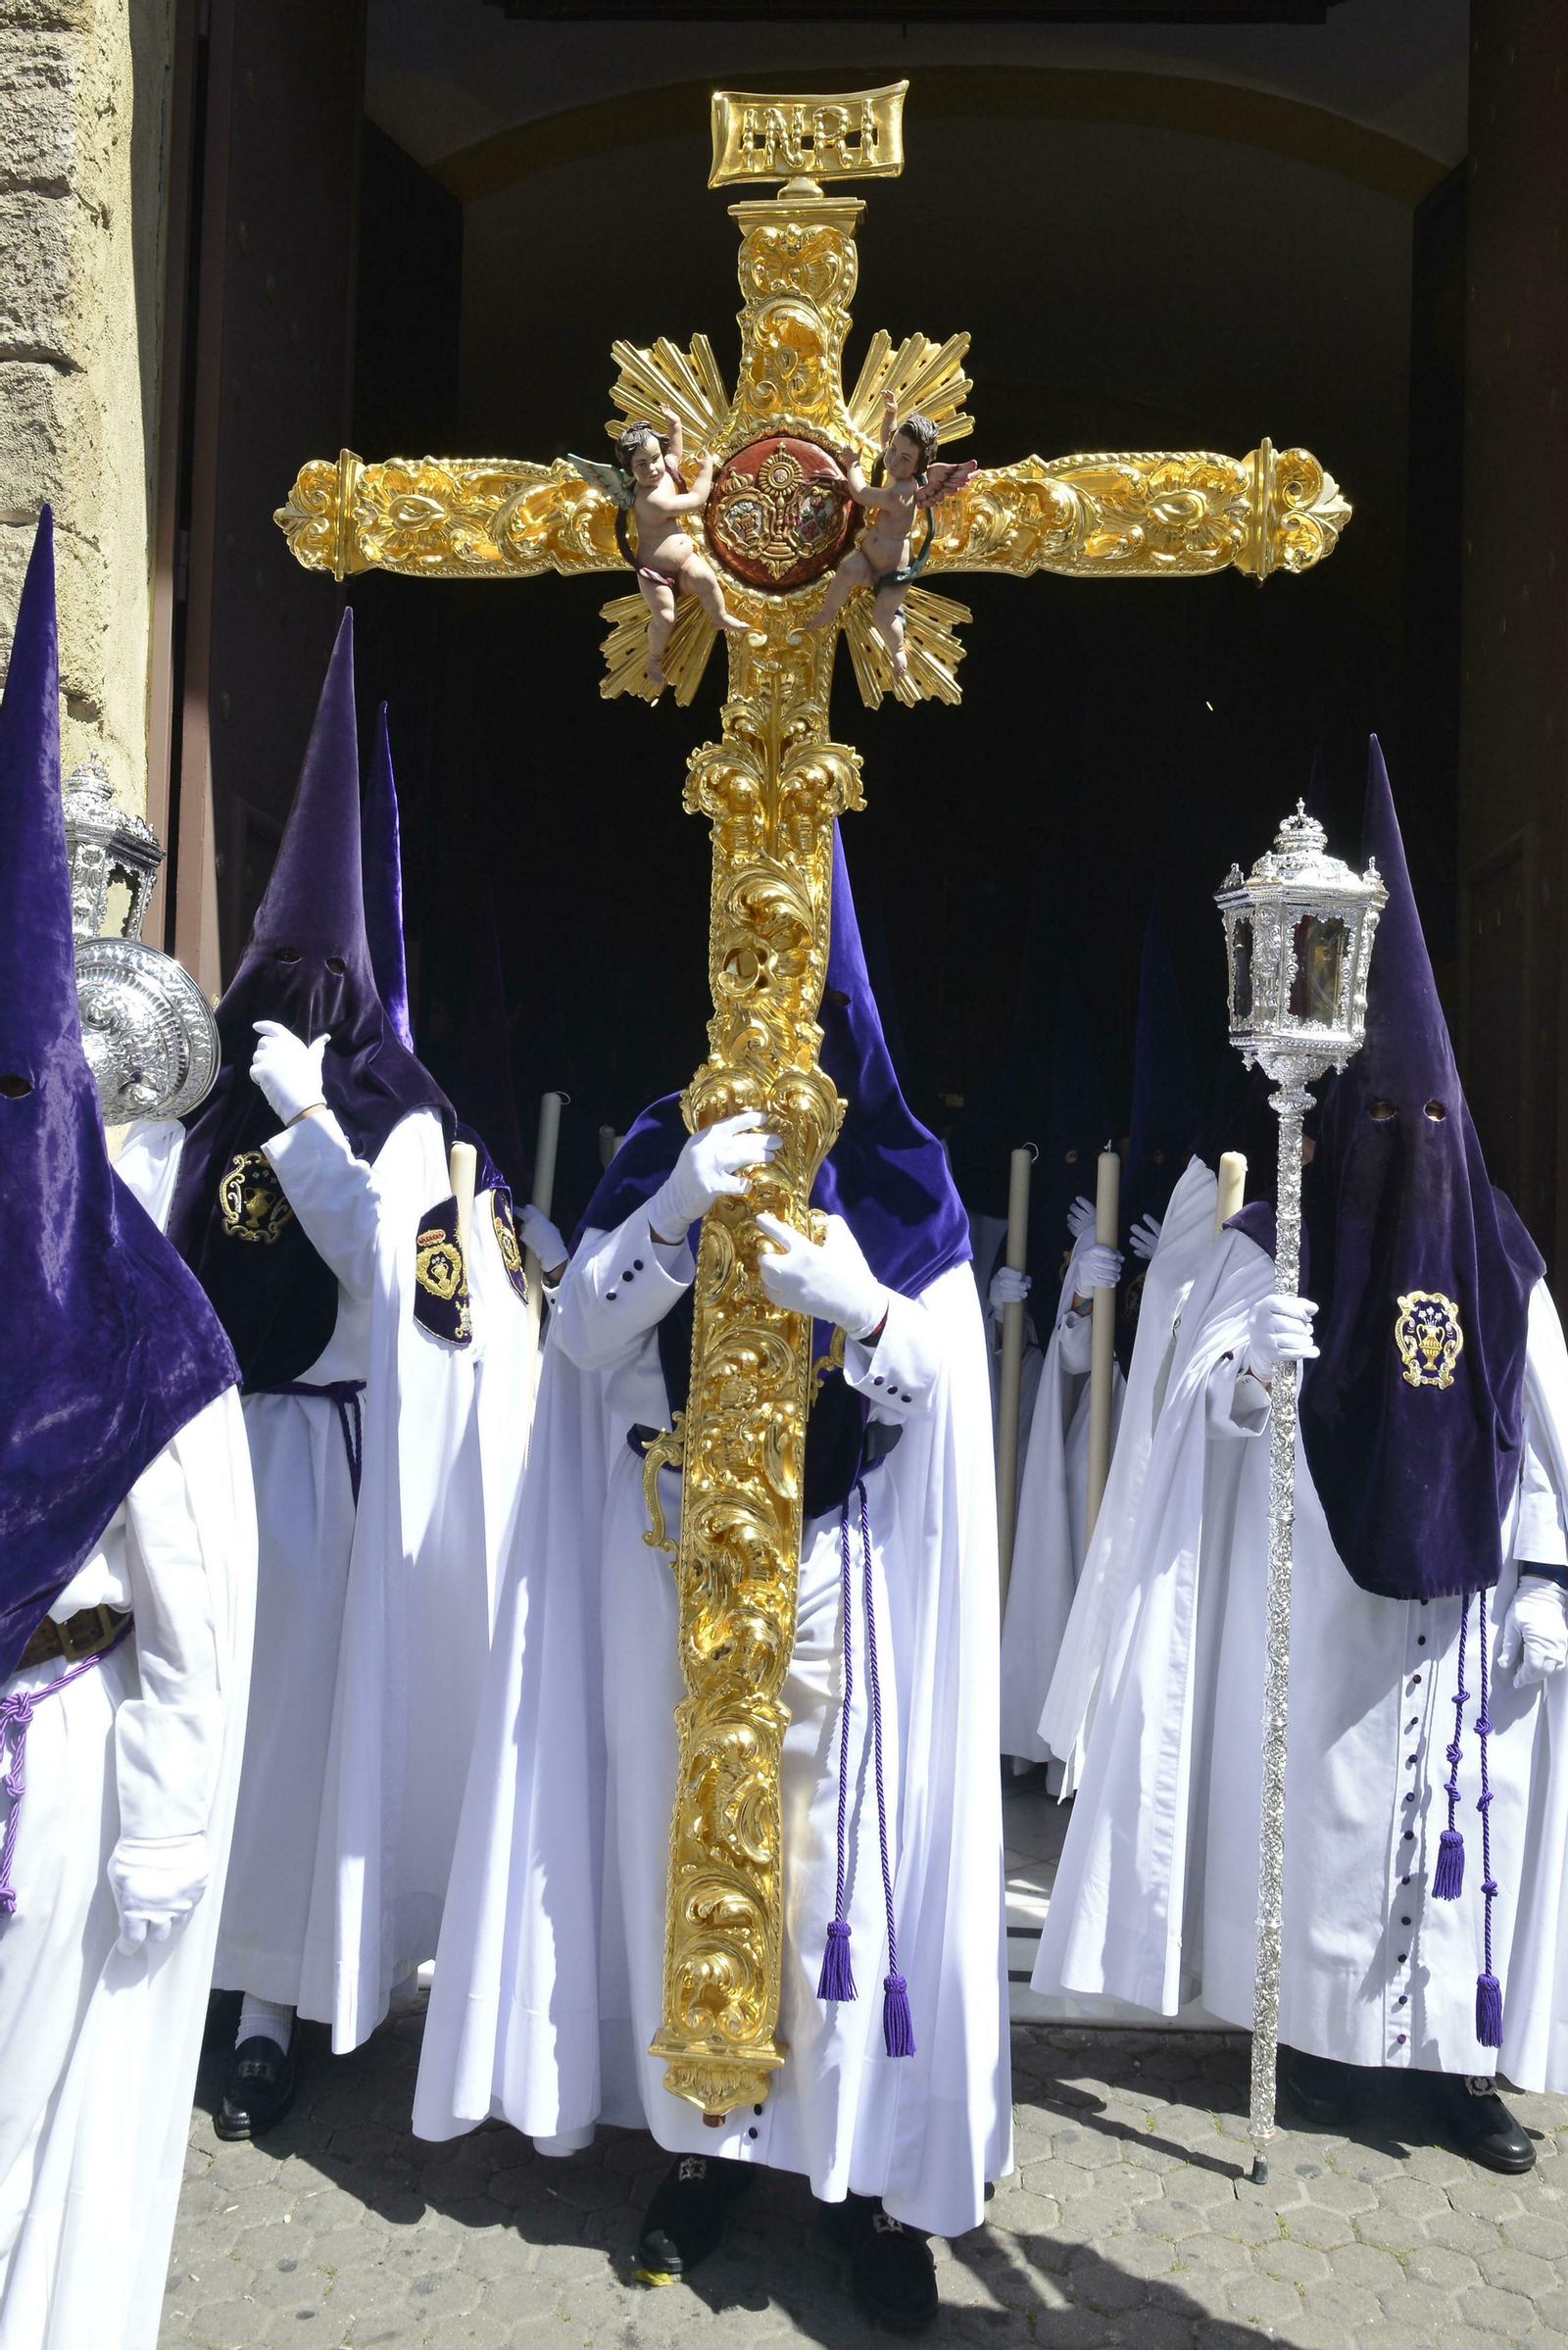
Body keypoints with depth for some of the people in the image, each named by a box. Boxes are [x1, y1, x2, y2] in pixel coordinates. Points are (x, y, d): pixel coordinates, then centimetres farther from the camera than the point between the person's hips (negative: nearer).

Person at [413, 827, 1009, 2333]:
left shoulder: (897, 1182, 4)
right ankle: (705, 2135, 25)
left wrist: (858, 1306, -24)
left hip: (835, 1567, -1)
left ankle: (871, 2161, 16)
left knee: (838, 1835, -1)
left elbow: (935, 1383, -3)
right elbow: (581, 1333, -4)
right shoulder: (661, 1154, 6)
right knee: (686, 1830, 7)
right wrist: (675, 1209, -20)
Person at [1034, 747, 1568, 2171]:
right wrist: (1249, 1370, -32)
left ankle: (1451, 2049, 19)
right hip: (1318, 1595, -2)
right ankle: (1328, 2027, 19)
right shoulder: (1274, 1249, -1)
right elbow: (1207, 1404, -10)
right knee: (1326, 1799, 3)